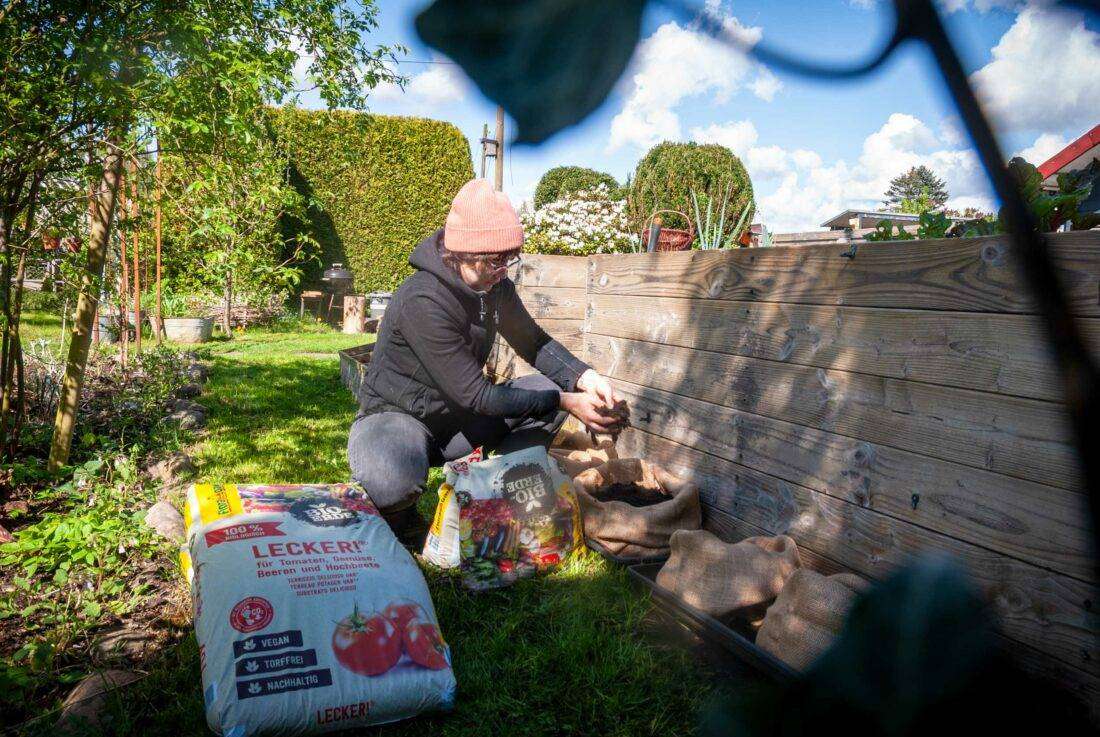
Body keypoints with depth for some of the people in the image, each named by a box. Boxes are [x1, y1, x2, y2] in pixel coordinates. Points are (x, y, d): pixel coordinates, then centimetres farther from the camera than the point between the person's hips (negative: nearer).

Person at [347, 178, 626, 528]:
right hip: (397, 416, -8)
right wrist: (566, 403, -26)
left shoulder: (496, 288, -5)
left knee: (556, 387, -3)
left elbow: (535, 343, 6)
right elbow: (476, 395, -28)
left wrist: (585, 378, -15)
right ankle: (386, 507, -4)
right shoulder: (423, 301, -29)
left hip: (458, 414, 8)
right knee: (392, 484, -42)